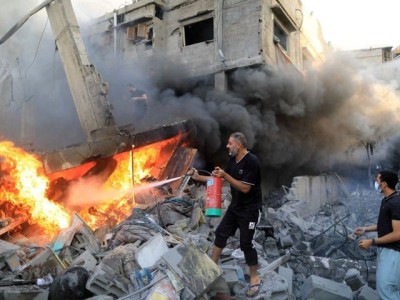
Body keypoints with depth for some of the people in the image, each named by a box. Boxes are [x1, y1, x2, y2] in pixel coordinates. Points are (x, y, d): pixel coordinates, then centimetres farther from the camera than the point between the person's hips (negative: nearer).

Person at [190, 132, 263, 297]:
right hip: (235, 206, 8)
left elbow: (245, 188, -26)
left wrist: (225, 175, -29)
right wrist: (199, 177, 6)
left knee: (246, 243, -3)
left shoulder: (252, 162, -23)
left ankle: (255, 278, 15)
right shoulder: (232, 160, 3)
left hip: (250, 209, -8)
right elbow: (220, 178, 12)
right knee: (221, 233, 13)